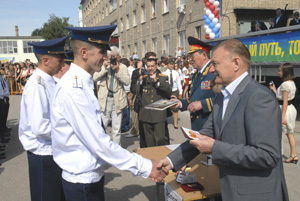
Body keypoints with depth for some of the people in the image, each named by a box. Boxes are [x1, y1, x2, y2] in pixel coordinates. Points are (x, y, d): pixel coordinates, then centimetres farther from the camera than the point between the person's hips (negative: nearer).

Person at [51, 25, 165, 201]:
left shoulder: (82, 83, 7)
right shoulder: (73, 89, -24)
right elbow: (99, 143, -25)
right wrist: (144, 166, -21)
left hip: (93, 174, 9)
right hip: (82, 180, -9)